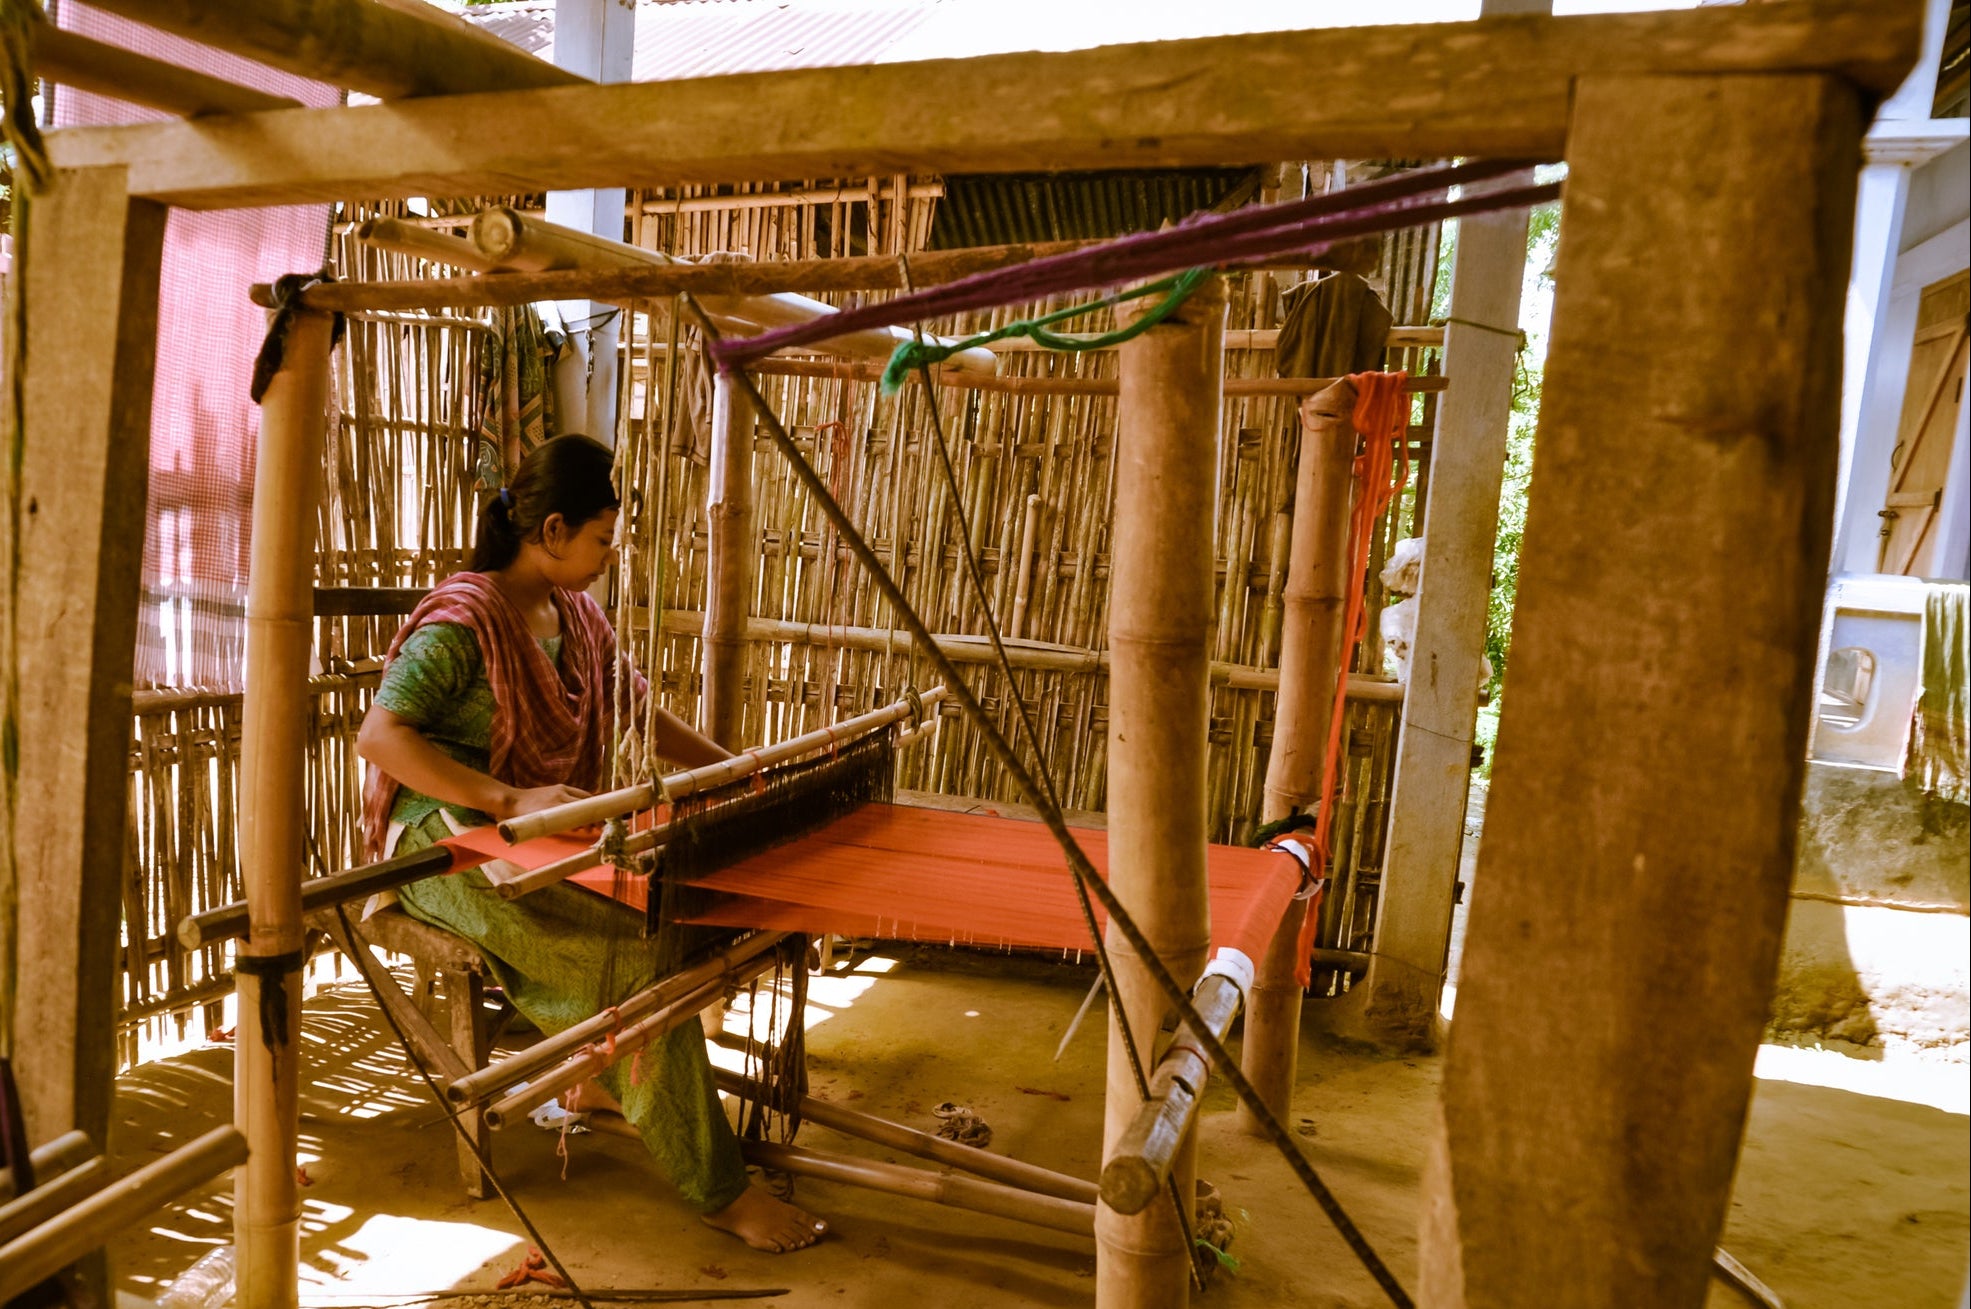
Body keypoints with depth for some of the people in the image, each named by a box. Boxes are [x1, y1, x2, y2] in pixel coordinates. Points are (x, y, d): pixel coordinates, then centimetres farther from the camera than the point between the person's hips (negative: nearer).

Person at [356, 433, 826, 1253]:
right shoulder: (464, 619, -16)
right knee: (640, 955, -25)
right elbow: (379, 736, -24)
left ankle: (598, 1079, 8)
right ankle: (717, 1191, -13)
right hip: (448, 847, -8)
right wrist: (509, 800, -35)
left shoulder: (575, 616, 10)